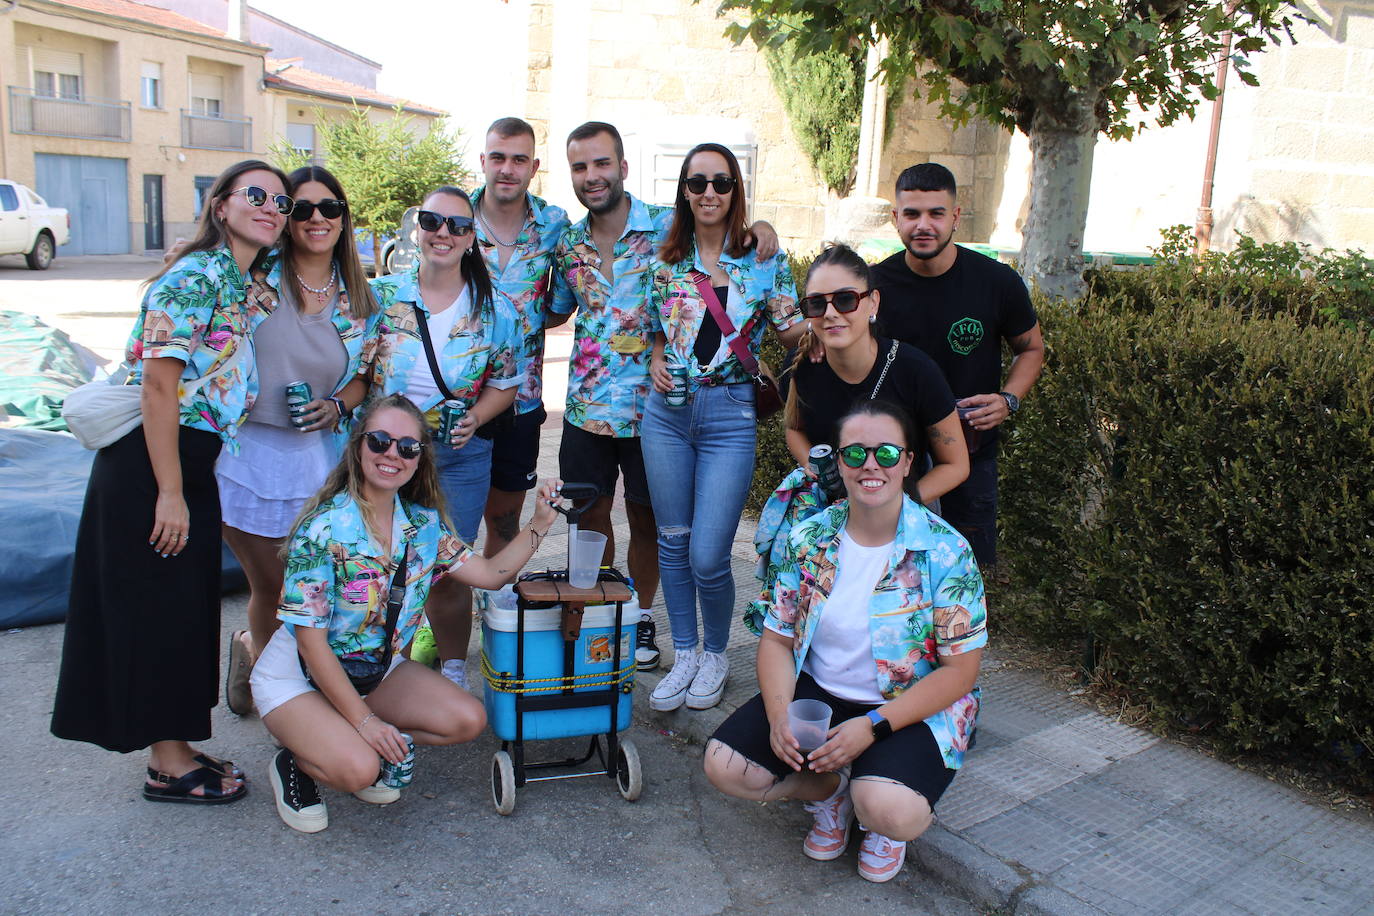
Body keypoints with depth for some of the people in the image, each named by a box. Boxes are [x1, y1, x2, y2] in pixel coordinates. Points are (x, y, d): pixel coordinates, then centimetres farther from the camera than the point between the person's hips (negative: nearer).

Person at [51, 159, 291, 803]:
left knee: (188, 604, 15)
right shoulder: (194, 278, -16)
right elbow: (159, 387, -20)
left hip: (193, 464, 9)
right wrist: (170, 494, -21)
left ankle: (173, 747, 29)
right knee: (158, 607, 2)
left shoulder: (248, 287, 11)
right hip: (149, 465, -9)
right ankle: (167, 763, 15)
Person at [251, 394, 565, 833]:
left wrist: (539, 524, -12)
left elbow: (490, 574, 0)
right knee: (357, 771, -29)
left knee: (468, 720, -8)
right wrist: (364, 720, -22)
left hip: (376, 669, 7)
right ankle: (295, 762, 5)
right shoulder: (325, 528, -25)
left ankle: (352, 746, 10)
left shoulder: (424, 523, -6)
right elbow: (310, 639, -23)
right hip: (297, 677, -6)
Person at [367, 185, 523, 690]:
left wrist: (474, 418, -12)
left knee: (450, 572, 5)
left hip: (460, 456, 0)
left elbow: (505, 384, 5)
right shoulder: (381, 295, 0)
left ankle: (453, 668, 28)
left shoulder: (495, 310, -1)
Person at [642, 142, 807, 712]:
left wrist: (806, 323, -18)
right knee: (673, 541, 11)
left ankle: (715, 654, 22)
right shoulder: (667, 260, 6)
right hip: (667, 409, 3)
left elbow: (792, 333, 4)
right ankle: (684, 655, 28)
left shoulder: (765, 257, 0)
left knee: (708, 556, -5)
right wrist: (657, 362, -2)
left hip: (731, 414, -3)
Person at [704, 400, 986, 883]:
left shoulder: (946, 551, -14)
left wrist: (873, 725, -22)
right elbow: (777, 638, 2)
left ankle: (878, 816, 9)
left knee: (891, 810, -32)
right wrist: (779, 713, -18)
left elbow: (960, 671, -12)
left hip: (912, 708, -3)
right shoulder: (808, 540, -3)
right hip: (816, 692, 4)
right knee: (724, 765, -15)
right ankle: (829, 791, 14)